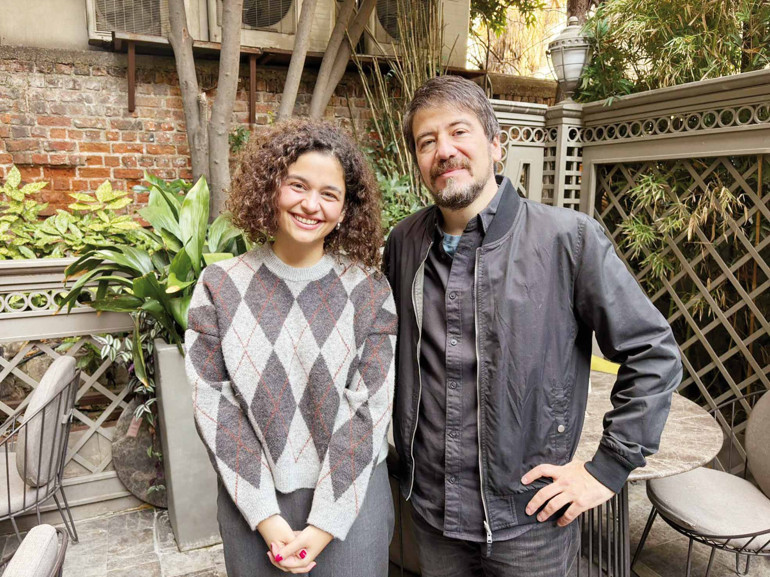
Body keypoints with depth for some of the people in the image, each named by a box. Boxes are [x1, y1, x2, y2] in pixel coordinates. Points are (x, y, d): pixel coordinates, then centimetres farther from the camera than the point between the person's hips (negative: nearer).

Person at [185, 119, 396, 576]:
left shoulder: (369, 289, -9)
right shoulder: (220, 287, -6)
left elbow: (369, 409, -10)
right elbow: (215, 406, -7)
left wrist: (325, 524, -12)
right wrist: (266, 517, -10)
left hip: (349, 498, -1)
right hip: (253, 501, 1)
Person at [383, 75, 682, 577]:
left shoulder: (570, 238, -15)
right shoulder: (403, 243, -2)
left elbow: (655, 354, -9)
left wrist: (608, 469, -9)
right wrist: (406, 451, 9)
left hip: (529, 521, -3)